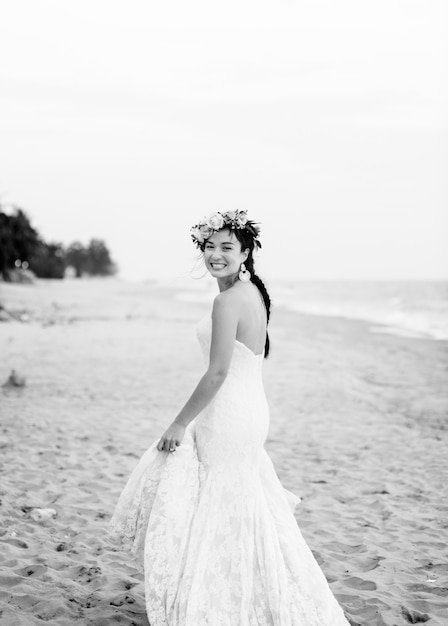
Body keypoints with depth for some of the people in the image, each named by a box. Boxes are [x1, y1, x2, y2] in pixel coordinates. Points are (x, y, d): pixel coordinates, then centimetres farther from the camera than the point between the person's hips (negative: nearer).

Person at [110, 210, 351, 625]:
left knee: (226, 519, 4)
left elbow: (217, 373, -23)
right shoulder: (253, 292, 8)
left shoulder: (228, 301, -21)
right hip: (248, 410, 10)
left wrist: (180, 424, -14)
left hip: (228, 419, -10)